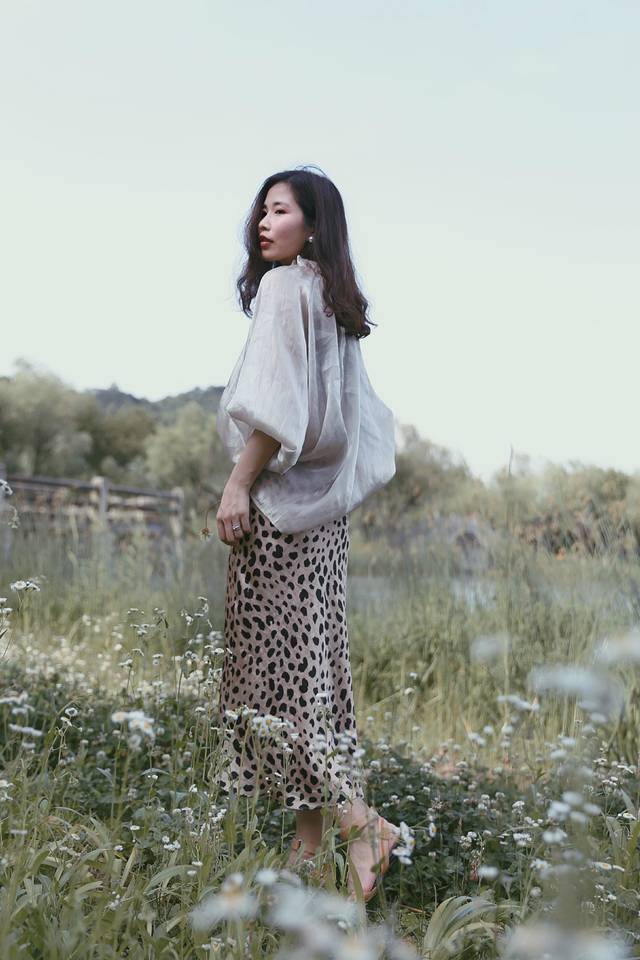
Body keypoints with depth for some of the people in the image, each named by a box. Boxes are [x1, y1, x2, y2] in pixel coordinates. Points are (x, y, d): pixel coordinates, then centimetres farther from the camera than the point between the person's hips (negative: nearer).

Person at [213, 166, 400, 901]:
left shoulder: (283, 287, -8)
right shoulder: (337, 300, 17)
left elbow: (276, 400, -18)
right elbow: (359, 416, 19)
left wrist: (238, 485, -16)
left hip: (280, 496, -9)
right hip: (325, 503, 9)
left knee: (280, 656, -7)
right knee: (313, 656, 7)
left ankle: (358, 819, -11)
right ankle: (310, 832, 11)